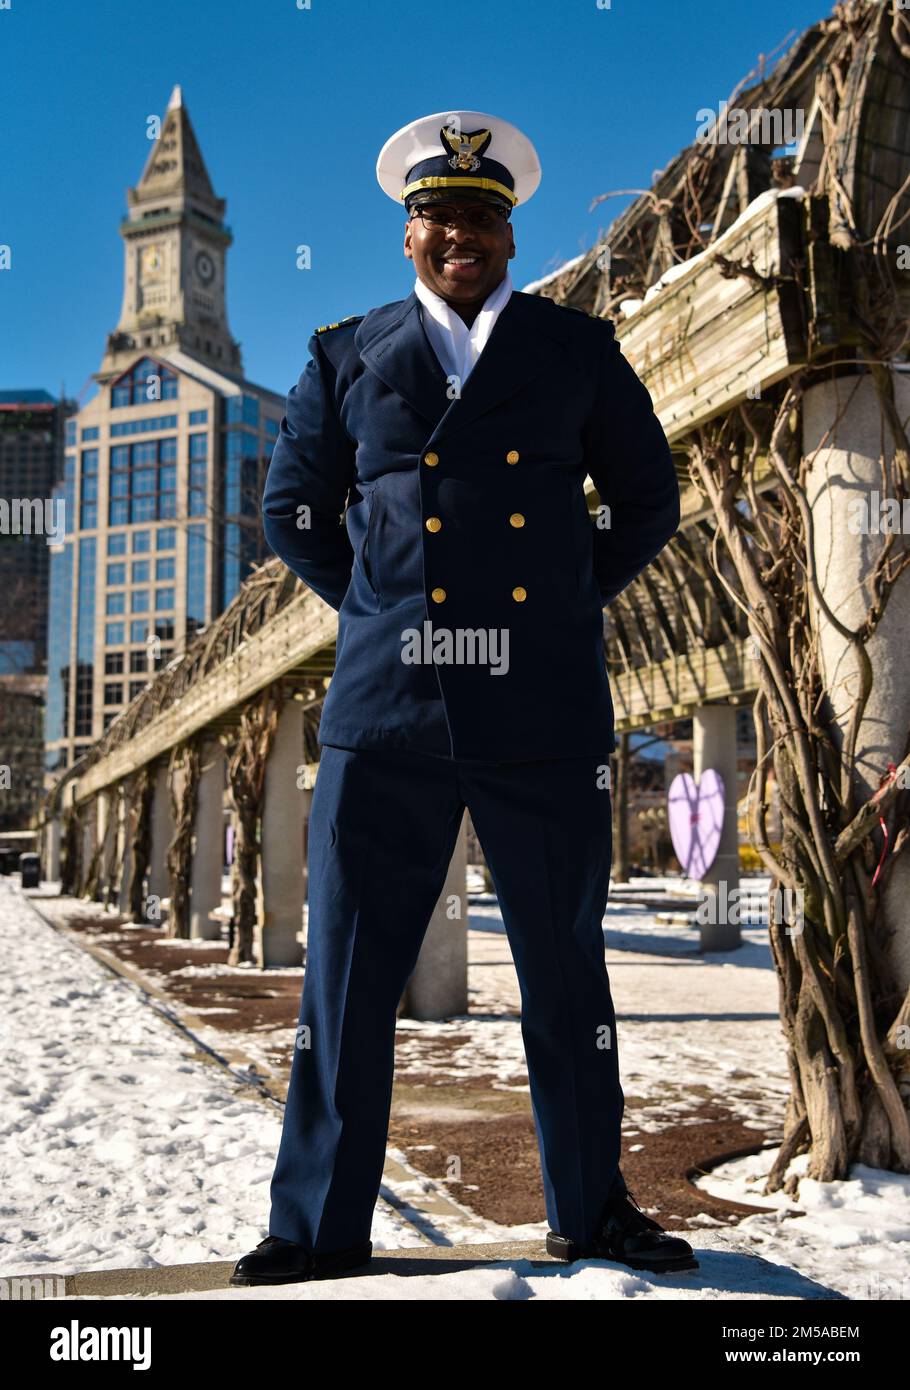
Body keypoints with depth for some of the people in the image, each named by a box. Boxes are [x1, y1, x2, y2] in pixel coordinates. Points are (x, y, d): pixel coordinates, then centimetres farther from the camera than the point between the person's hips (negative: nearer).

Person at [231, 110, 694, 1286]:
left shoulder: (579, 351, 12)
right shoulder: (346, 359, 11)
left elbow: (649, 504, 18)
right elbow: (291, 508, 18)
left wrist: (573, 604, 8)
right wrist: (376, 608, 8)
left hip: (545, 714, 0)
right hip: (387, 712, 0)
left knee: (567, 971, 9)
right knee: (347, 976, 3)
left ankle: (590, 1211, 26)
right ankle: (320, 1226, 18)